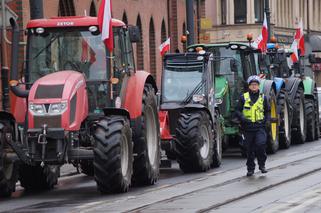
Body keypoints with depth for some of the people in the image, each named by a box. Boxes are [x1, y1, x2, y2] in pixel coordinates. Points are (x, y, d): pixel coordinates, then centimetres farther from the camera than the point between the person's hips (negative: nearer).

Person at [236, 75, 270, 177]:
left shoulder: (263, 98, 10)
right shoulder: (243, 97, 5)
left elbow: (267, 111, 21)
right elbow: (238, 111, 5)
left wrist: (267, 120, 4)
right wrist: (243, 119, -13)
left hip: (260, 126, 0)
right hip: (248, 127, 0)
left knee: (261, 144, -19)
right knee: (249, 149, 4)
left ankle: (262, 164, 0)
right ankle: (250, 169, 18)